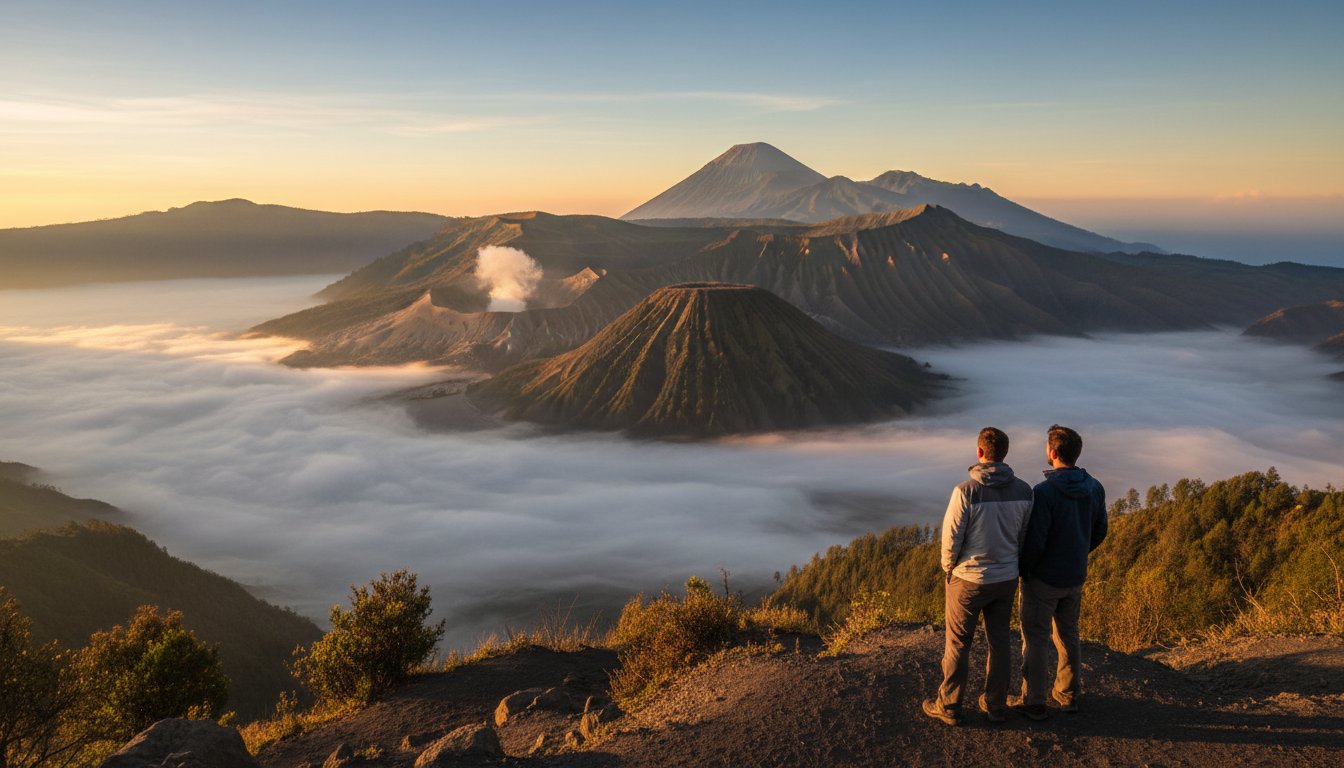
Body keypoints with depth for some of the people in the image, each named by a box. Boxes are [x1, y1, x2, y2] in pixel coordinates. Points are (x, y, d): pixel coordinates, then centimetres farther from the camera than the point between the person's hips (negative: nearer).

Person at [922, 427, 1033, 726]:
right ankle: (995, 705, 28)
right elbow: (1025, 535, 1)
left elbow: (951, 538, -17)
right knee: (999, 642, 16)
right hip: (1006, 578, 5)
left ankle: (948, 706, 22)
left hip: (969, 580, -4)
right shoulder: (1023, 490, -7)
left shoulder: (966, 491, -23)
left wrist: (948, 569, 1)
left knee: (957, 644, 10)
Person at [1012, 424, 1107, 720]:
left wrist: (1022, 569, -6)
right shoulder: (1095, 488, -3)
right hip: (1076, 577, 6)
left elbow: (1034, 541, -23)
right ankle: (1068, 694, 31)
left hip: (1043, 578, -6)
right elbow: (1099, 532, 8)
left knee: (1036, 639, 6)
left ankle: (1033, 701, 14)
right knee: (1068, 635, 20)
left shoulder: (1045, 491, -25)